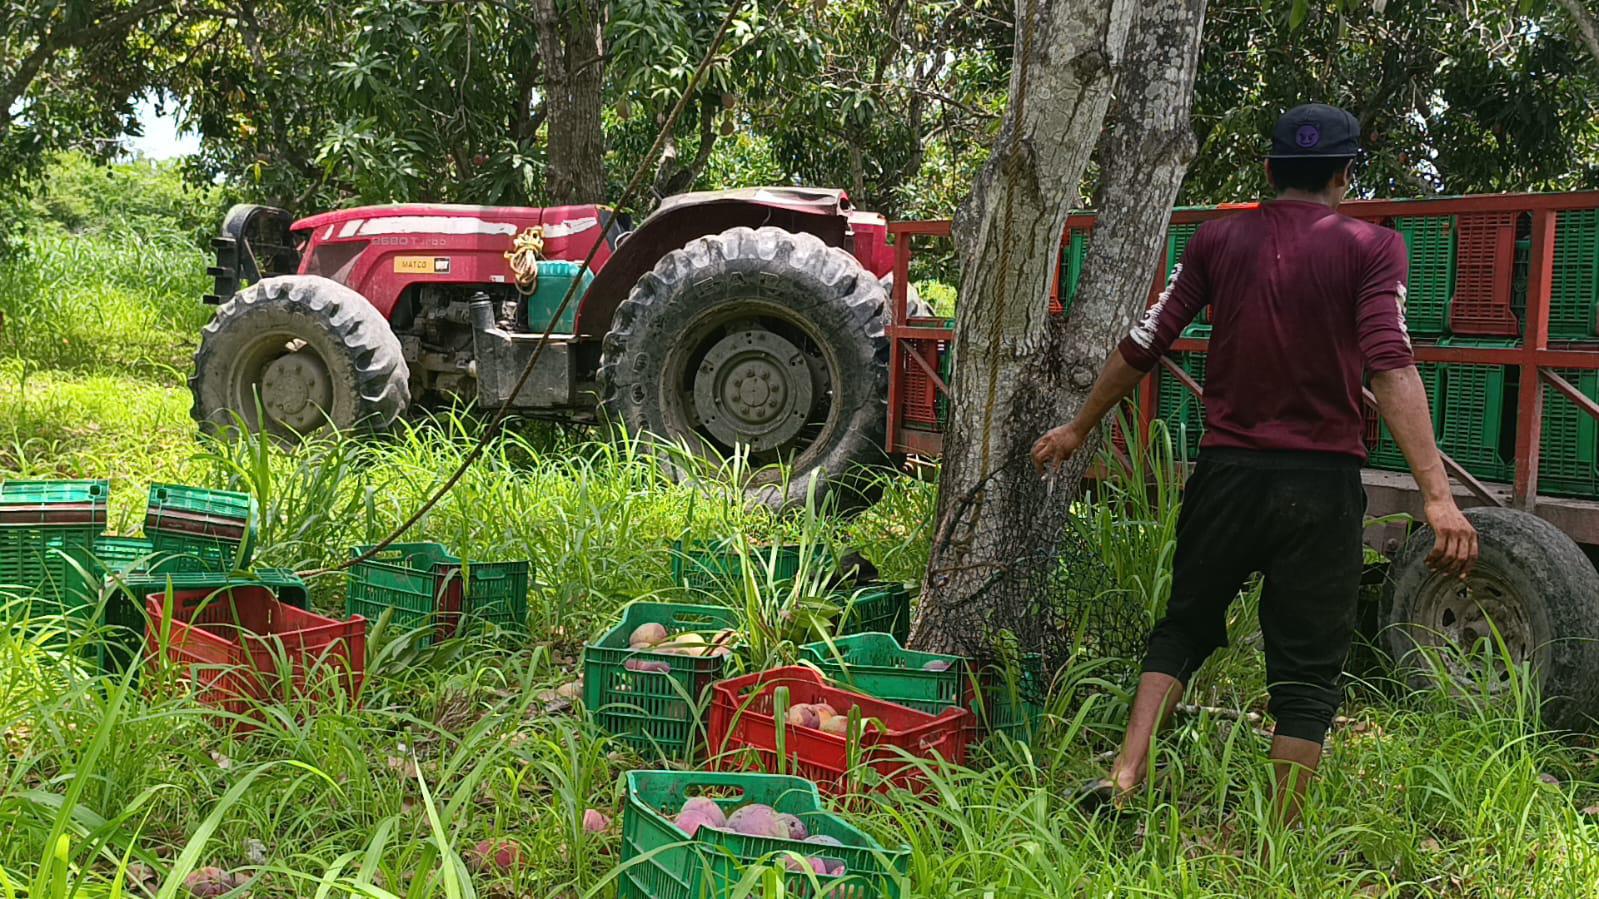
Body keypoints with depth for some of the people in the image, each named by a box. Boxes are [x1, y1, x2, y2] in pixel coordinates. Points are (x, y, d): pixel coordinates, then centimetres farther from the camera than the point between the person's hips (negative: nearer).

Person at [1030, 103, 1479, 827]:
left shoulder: (1218, 239, 5)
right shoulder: (1371, 248, -4)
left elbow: (1143, 346, 7)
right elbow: (1390, 366, -17)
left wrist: (1078, 428, 20)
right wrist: (1437, 494, -23)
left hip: (1228, 470, 2)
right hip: (1322, 482, -2)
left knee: (1183, 629, 20)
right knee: (1307, 668, 7)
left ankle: (1122, 779, 5)